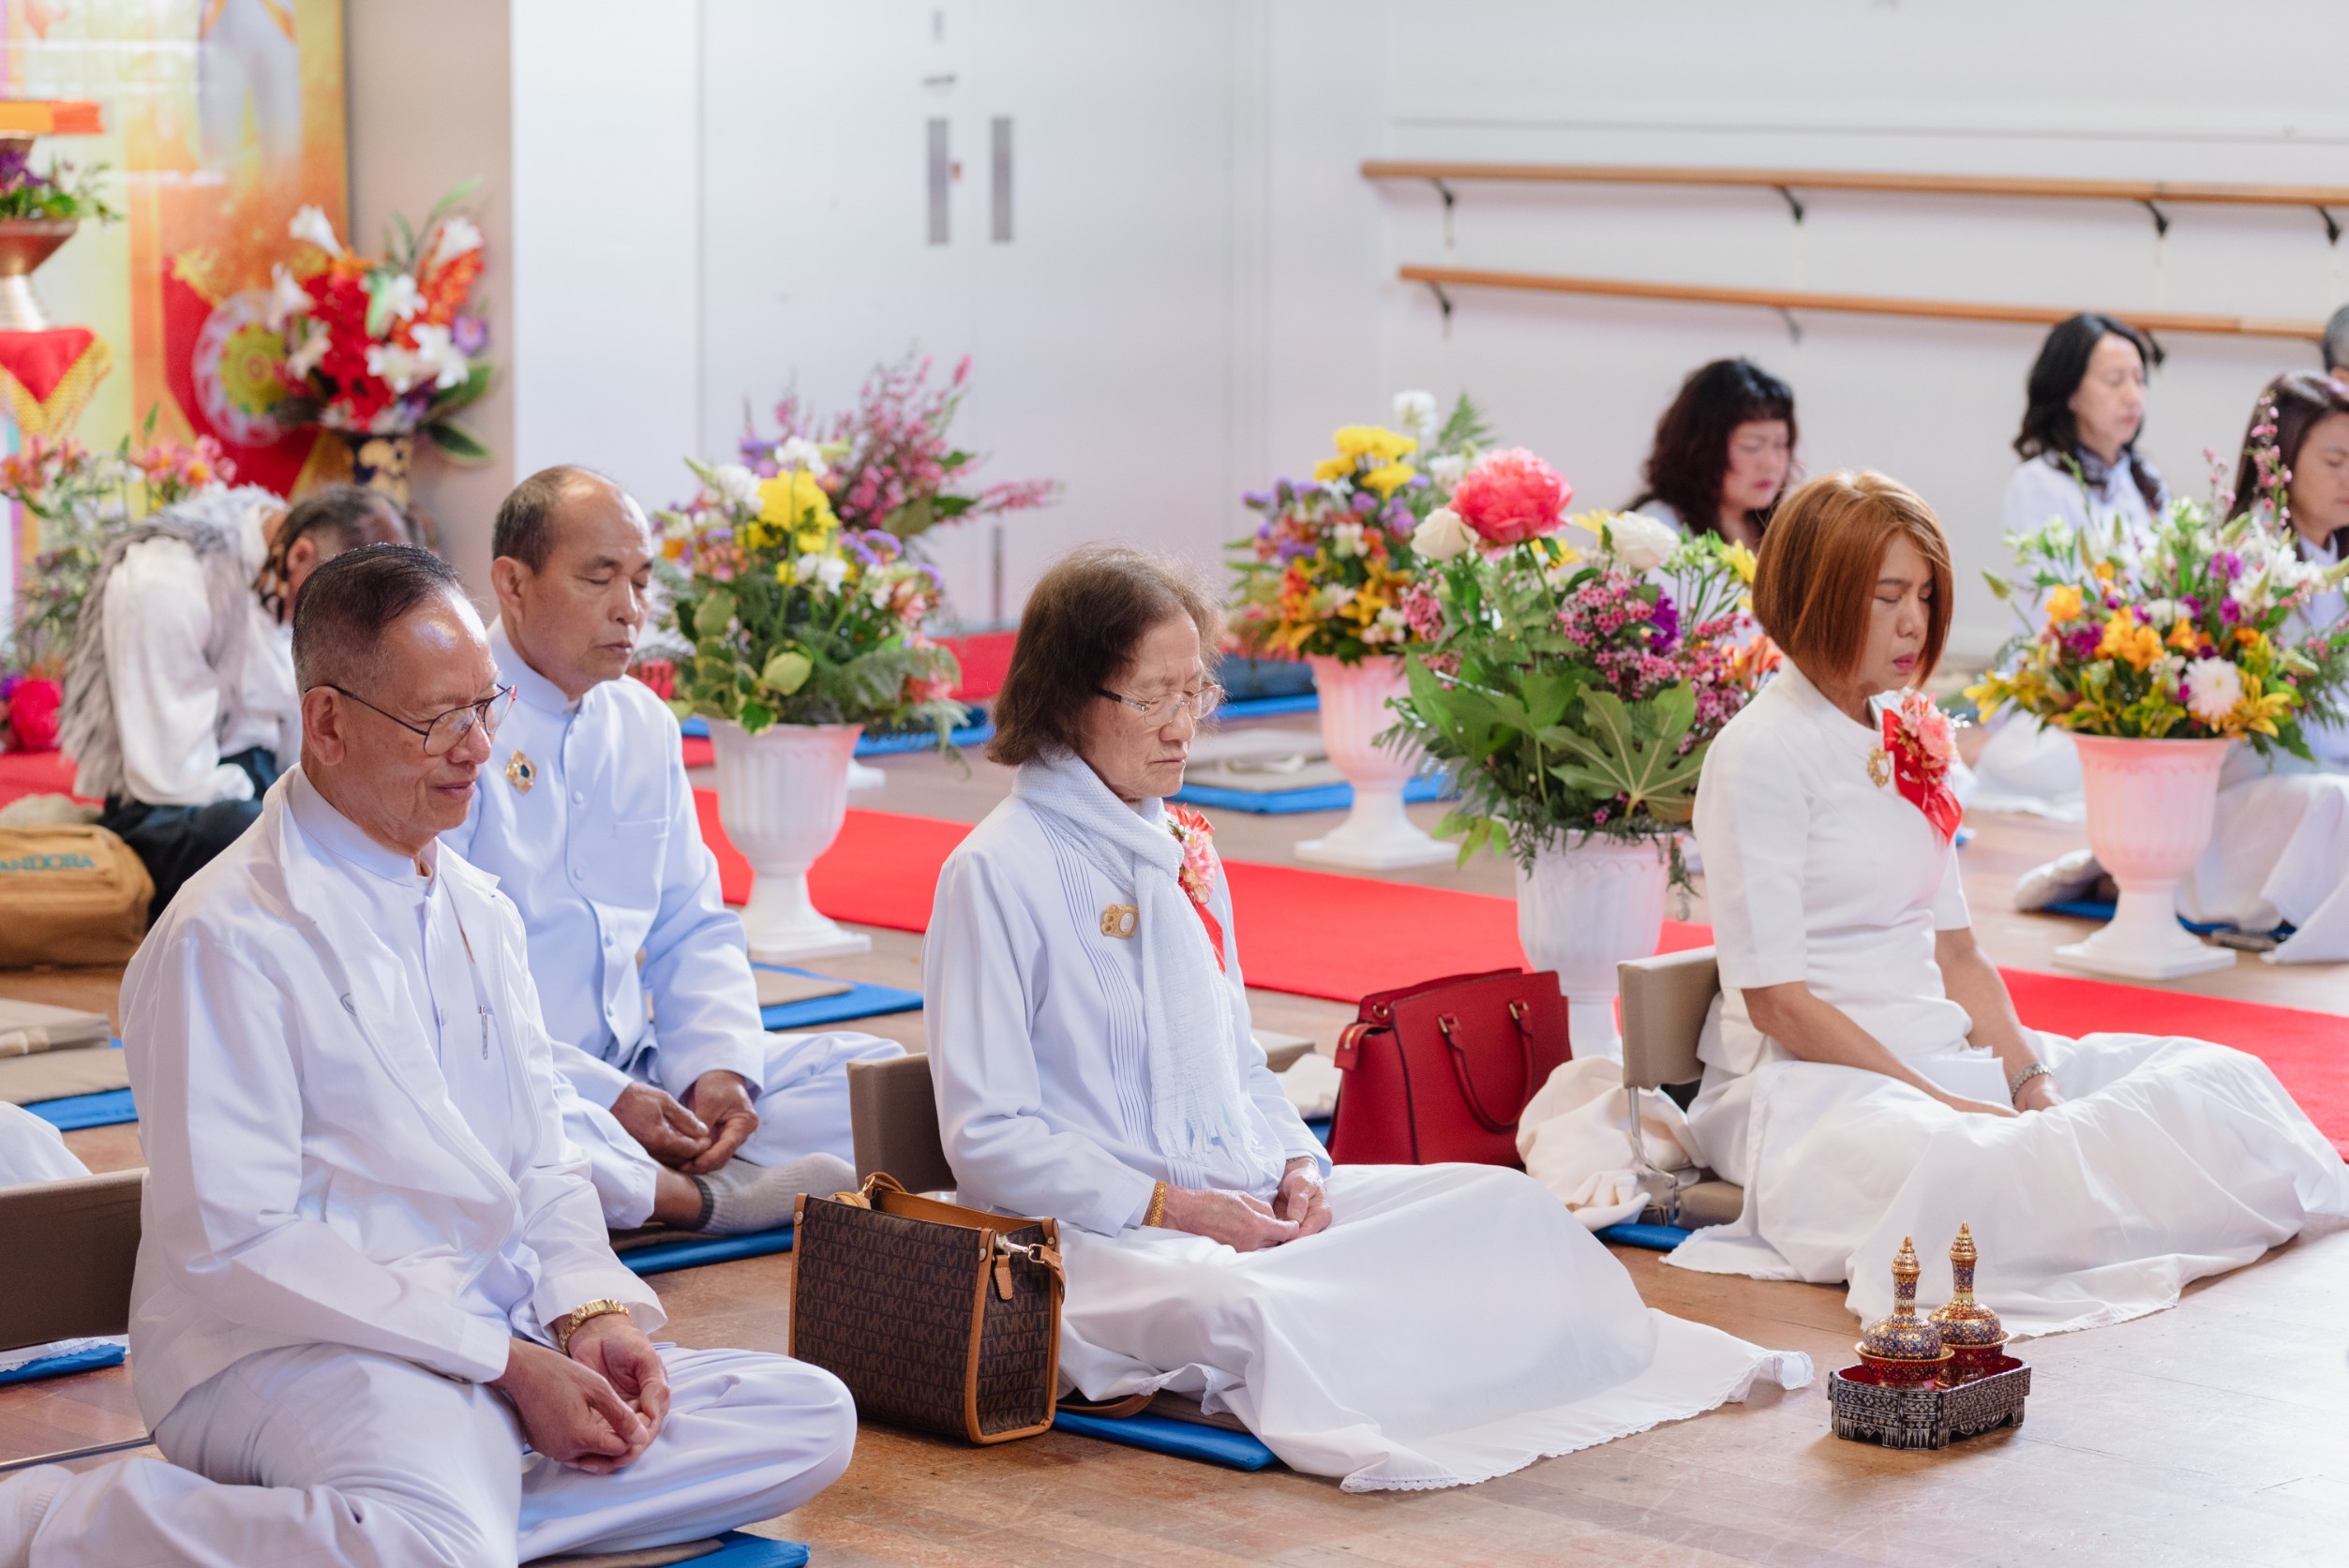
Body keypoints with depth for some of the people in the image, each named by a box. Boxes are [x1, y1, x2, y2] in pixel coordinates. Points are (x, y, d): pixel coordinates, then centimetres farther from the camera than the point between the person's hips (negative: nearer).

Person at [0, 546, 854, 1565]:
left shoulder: (480, 913, 17)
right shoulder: (229, 935, -10)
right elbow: (235, 1243, -16)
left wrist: (592, 1309, -3)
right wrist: (507, 1363, -17)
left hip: (501, 1348, 8)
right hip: (282, 1355, -8)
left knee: (811, 1418, -6)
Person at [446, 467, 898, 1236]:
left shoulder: (642, 723, 16)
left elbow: (694, 928, 19)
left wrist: (721, 1067, -2)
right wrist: (609, 1098, -21)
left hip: (645, 1077, 8)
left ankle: (682, 1182, -24)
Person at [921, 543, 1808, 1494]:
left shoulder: (1183, 850, 17)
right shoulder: (996, 872, -8)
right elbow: (987, 1142, -12)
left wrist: (1298, 1165, 2)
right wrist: (1172, 1206, -18)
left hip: (1246, 1205, 8)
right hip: (1101, 1236, -8)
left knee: (1500, 1202, -11)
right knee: (1245, 1310, -39)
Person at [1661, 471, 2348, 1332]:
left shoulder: (1902, 743, 15)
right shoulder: (1760, 754, -10)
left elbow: (1957, 954, 14)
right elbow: (1778, 1003, -15)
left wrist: (2032, 1085, -3)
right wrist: (1951, 1106, -18)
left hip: (1937, 1053, 7)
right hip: (1814, 1085, -7)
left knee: (2216, 1077, -4)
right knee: (1966, 1169, -38)